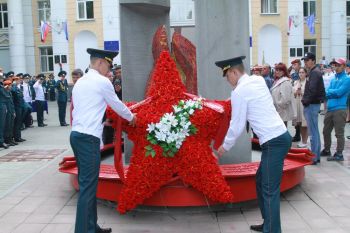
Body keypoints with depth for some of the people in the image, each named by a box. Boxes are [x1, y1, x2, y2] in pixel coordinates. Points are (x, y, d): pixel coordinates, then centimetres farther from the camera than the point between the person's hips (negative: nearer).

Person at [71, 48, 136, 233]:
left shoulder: (80, 82, 18)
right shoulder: (102, 81, -6)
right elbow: (117, 105, 5)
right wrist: (131, 117, 22)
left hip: (76, 135, 9)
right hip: (89, 138, -9)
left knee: (87, 183, 14)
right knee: (88, 186, -6)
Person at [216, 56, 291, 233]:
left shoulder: (239, 91, -10)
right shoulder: (258, 80, 12)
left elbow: (237, 126, -5)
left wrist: (225, 146, 8)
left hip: (274, 142, -9)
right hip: (280, 137, 9)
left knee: (269, 190, -6)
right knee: (261, 182, 19)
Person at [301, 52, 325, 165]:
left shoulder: (314, 72, -13)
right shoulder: (313, 72, 18)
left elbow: (312, 90, -22)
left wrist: (305, 101, -12)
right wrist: (305, 100, 7)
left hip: (311, 105, -10)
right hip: (312, 104, 10)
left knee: (313, 132, -6)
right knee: (315, 131, 14)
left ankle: (314, 157, -1)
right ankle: (316, 156, 23)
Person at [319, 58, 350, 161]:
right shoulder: (333, 79, 16)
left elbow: (339, 92, -15)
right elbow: (327, 93, 7)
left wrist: (330, 91, -2)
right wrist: (334, 93, -12)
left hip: (340, 109, -7)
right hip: (330, 108, 7)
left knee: (339, 133, -2)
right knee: (326, 131, 15)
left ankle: (339, 154, 6)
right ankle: (326, 150, 30)